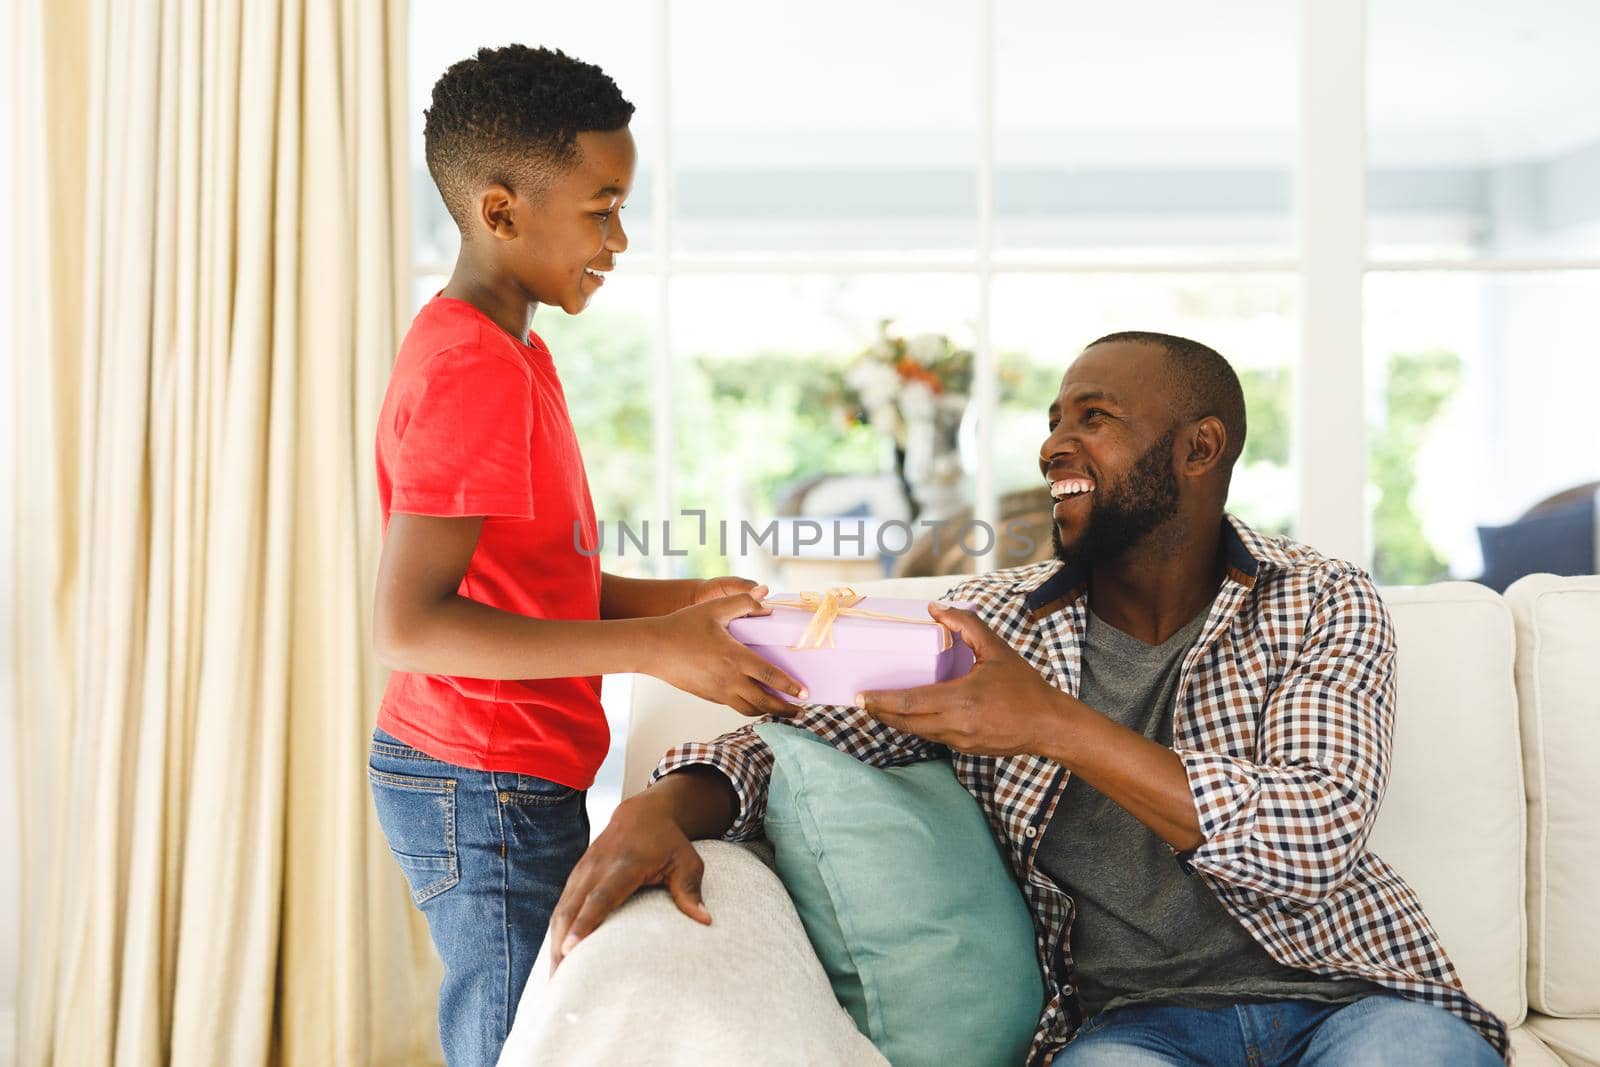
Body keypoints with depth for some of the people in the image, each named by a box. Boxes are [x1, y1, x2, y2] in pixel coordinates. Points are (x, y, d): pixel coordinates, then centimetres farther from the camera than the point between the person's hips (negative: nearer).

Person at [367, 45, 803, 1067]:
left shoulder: (509, 352, 12)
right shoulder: (474, 376, -20)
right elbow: (407, 623, -26)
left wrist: (679, 599, 4)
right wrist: (652, 646, -27)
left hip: (515, 784, 10)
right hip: (486, 793, -10)